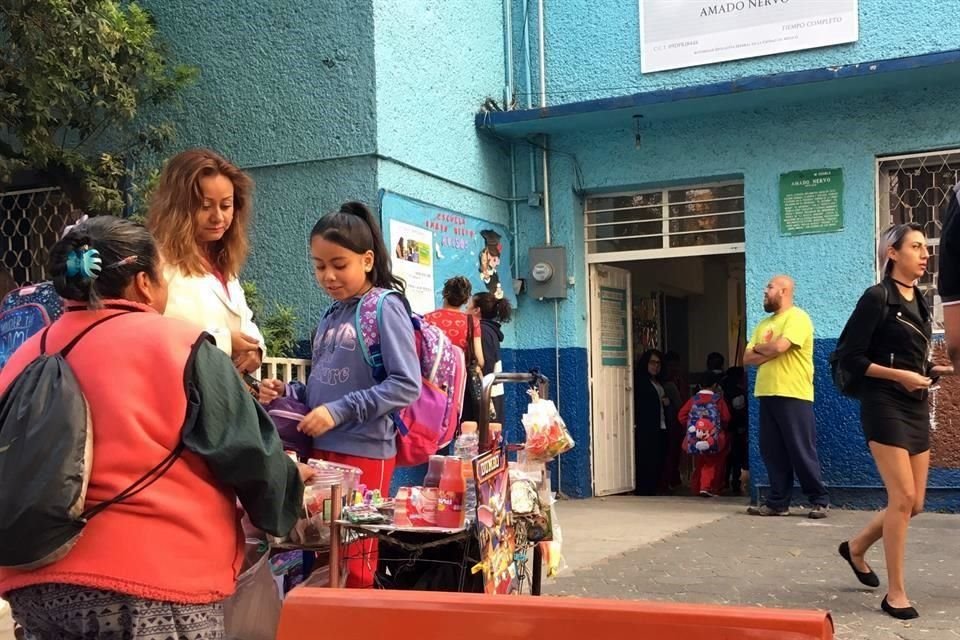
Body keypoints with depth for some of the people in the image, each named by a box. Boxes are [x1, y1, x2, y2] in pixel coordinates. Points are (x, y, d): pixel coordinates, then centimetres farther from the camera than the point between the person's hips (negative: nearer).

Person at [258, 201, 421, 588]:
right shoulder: (330, 317, 13)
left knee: (353, 562, 2)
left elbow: (406, 385, -16)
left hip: (364, 453, -7)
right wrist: (287, 394, 2)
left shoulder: (385, 307, -8)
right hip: (322, 449, 7)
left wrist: (340, 411, -19)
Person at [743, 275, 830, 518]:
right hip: (767, 395, 7)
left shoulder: (797, 317, -6)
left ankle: (820, 501, 7)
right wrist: (769, 352, -8)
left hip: (793, 395, -7)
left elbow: (780, 346, -22)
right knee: (772, 452, 7)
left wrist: (759, 348, -1)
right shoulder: (764, 323, 18)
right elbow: (747, 358, 11)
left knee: (802, 453, -3)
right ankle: (778, 502, 12)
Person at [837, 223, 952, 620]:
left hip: (917, 409, 8)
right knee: (902, 498, -11)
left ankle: (856, 547, 31)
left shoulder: (920, 301, 14)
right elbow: (850, 358, -12)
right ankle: (895, 593, -1)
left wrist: (942, 371, 2)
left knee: (914, 503, 8)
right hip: (885, 406, -8)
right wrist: (898, 375, -18)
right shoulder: (877, 297, -8)